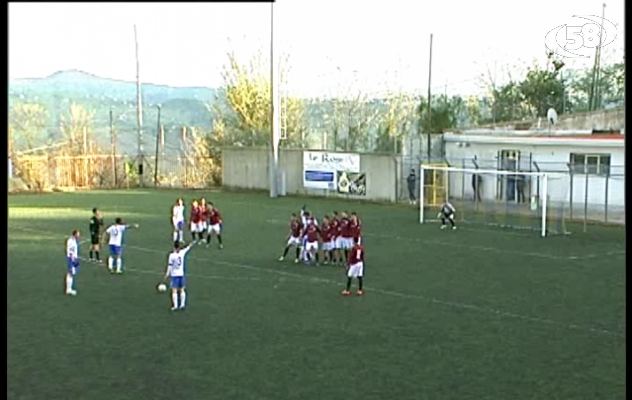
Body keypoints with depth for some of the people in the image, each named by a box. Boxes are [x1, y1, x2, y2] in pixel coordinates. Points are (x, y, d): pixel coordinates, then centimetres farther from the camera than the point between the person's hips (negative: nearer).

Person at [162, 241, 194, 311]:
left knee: (174, 291, -3)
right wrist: (190, 245, 41)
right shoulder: (182, 252, -1)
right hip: (181, 274, 4)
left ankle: (175, 305, -8)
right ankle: (182, 304, 10)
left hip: (174, 275, -4)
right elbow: (187, 248, 20)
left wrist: (167, 274, -6)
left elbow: (170, 265, -13)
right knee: (182, 290, 11)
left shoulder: (172, 255, -13)